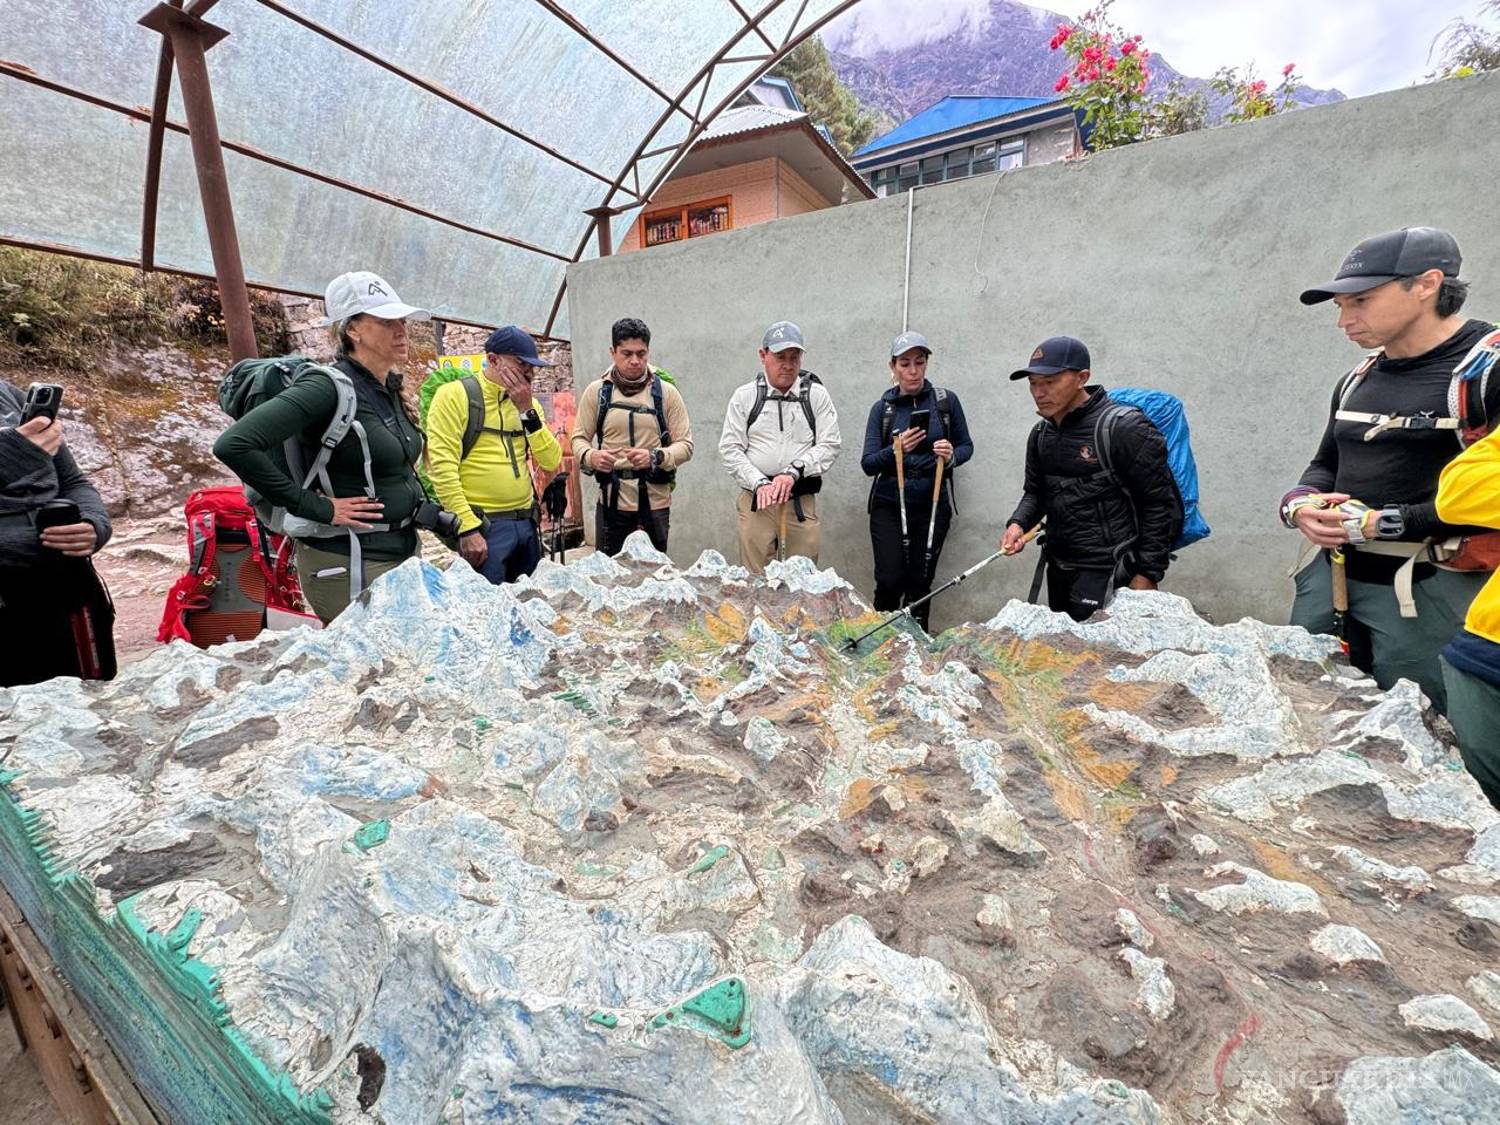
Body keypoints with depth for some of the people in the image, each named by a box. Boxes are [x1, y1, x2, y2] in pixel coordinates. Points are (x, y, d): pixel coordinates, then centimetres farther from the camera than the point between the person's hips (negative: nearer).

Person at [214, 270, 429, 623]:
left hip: (405, 551, 8)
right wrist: (317, 507, -19)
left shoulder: (389, 387, 8)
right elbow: (233, 445, -22)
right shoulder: (328, 387, -16)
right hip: (350, 565, -8)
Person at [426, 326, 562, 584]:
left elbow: (552, 462, 3)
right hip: (482, 525, -6)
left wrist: (527, 411, -7)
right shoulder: (454, 395, -5)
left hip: (526, 522, 6)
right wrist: (467, 529, -17)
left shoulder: (527, 402, 13)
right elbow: (442, 467, -12)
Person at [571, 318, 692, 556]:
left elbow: (685, 445, -1)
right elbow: (579, 438, 8)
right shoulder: (596, 391, 5)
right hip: (612, 500, 1)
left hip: (656, 502, 0)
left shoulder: (667, 393, 3)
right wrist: (590, 456, -15)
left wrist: (655, 457, -21)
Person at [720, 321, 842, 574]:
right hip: (756, 500, 0)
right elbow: (730, 449, 2)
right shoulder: (744, 396, 6)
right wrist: (760, 484, -11)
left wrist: (793, 472, -14)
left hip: (801, 502, 1)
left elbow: (829, 444, 0)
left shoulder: (817, 394, 7)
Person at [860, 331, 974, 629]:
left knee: (920, 582, 6)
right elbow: (868, 464, -3)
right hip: (889, 505, 0)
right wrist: (896, 451, -23)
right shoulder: (882, 407, 3)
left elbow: (966, 446, 10)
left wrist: (952, 456, -13)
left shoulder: (946, 400, 3)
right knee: (890, 581, -5)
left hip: (932, 506, 1)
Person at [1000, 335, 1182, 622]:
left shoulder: (1123, 427, -14)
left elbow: (1162, 504, -12)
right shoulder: (1041, 434, 8)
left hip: (1108, 577, -7)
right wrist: (1018, 523, -2)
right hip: (1058, 570, 7)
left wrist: (1147, 575, -13)